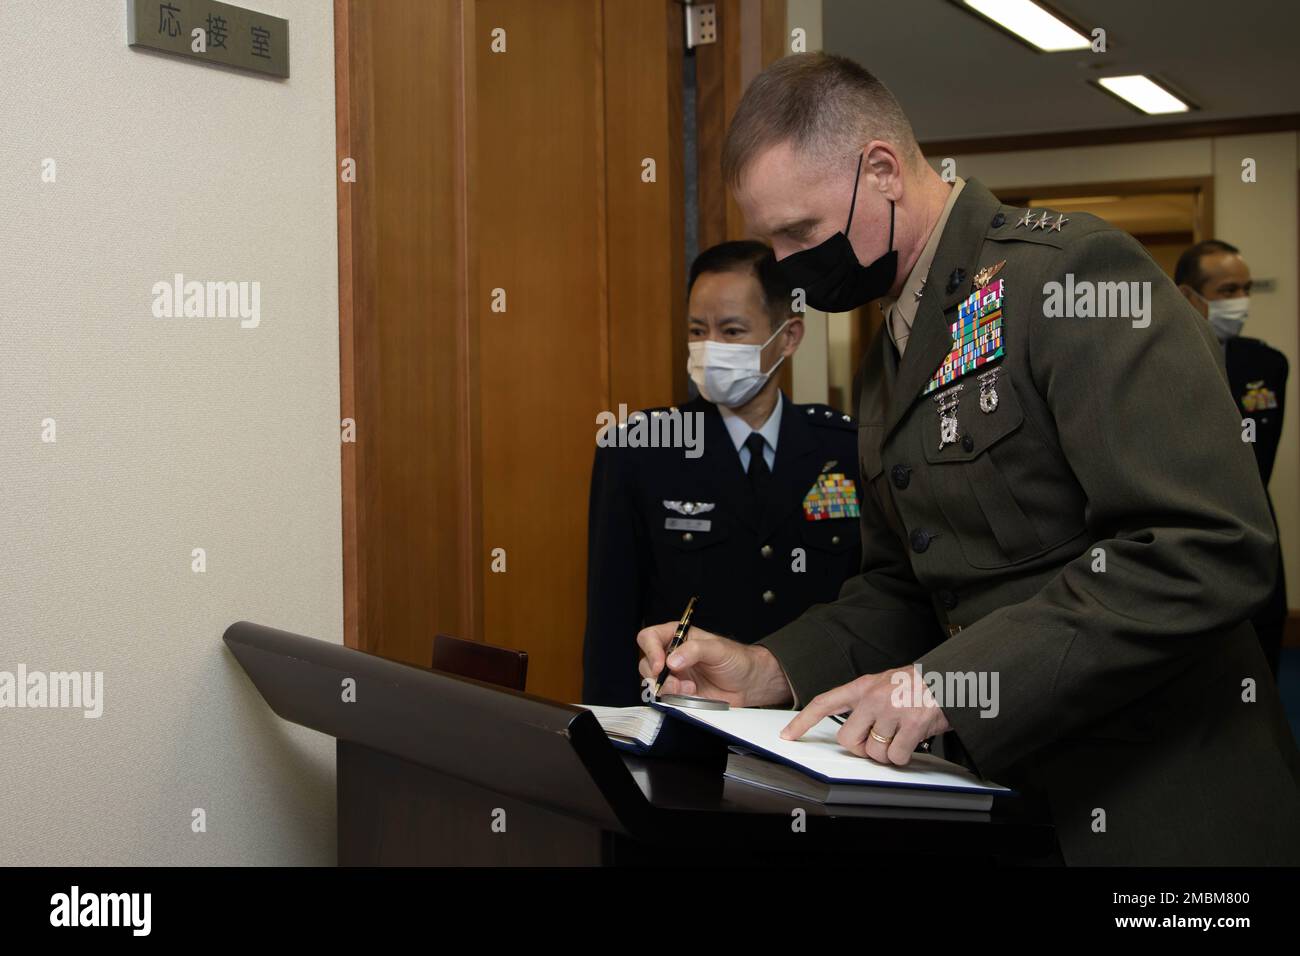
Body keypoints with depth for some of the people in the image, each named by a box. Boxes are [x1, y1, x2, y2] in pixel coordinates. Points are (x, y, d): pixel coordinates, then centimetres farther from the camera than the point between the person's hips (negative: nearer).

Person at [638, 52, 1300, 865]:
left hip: (1157, 808, -7)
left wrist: (944, 683, -25)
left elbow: (1212, 548, -25)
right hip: (1000, 783, 8)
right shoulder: (894, 349, 11)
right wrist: (771, 672, -1)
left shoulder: (1067, 267, -16)